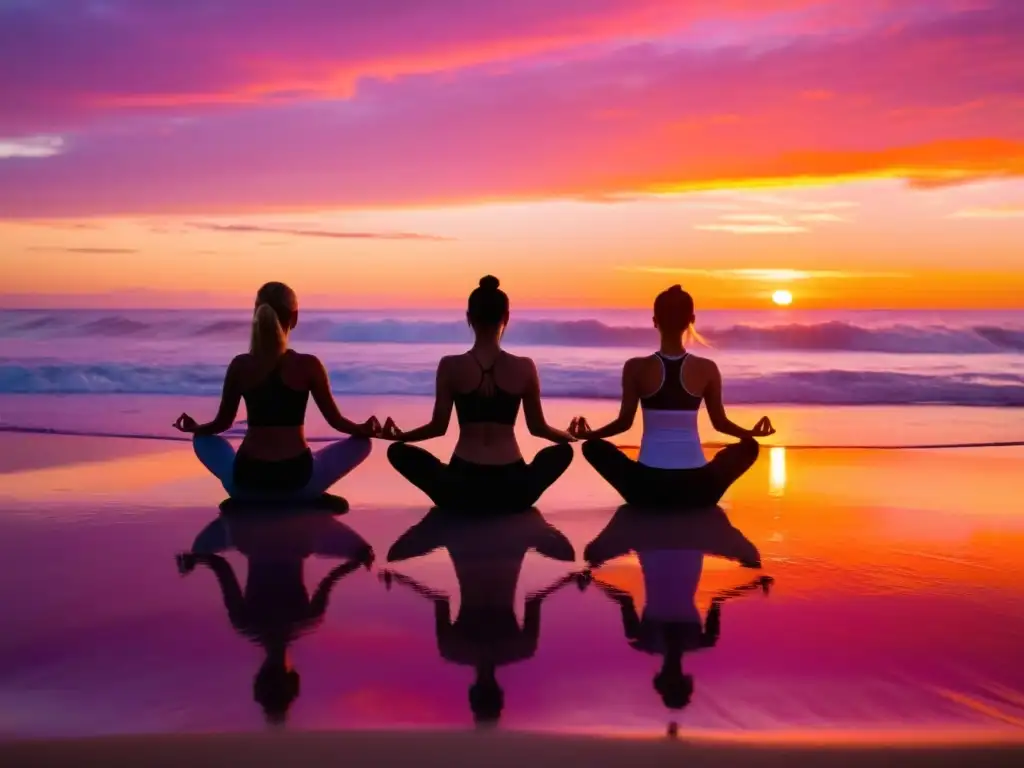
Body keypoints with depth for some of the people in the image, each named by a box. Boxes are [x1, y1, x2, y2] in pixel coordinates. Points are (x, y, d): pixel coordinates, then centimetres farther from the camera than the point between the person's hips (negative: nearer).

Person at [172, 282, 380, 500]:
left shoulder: (240, 366, -1)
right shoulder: (309, 365, -6)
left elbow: (222, 423, 10)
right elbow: (336, 421, 3)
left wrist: (195, 428, 33)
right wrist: (364, 430, 23)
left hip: (247, 479, 2)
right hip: (296, 477, -1)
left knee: (203, 439, 31)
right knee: (361, 443, 20)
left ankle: (250, 498, 17)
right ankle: (306, 496, 12)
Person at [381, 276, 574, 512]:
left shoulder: (450, 366, -5)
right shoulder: (525, 367, -2)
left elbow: (438, 427, 1)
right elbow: (538, 428, 7)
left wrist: (398, 435, 20)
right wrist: (571, 435, 28)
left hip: (463, 486, -1)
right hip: (512, 490, 1)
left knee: (398, 451, 20)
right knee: (563, 450, 29)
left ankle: (464, 502, 10)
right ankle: (509, 500, 13)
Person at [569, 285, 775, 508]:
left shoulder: (636, 368, -4)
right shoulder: (707, 369, -1)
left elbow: (624, 422, 1)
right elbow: (720, 423, 7)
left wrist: (586, 434, 16)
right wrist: (752, 432, 24)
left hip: (647, 486, -1)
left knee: (593, 447, 21)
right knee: (748, 447, 25)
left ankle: (649, 499, 16)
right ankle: (700, 498, 18)